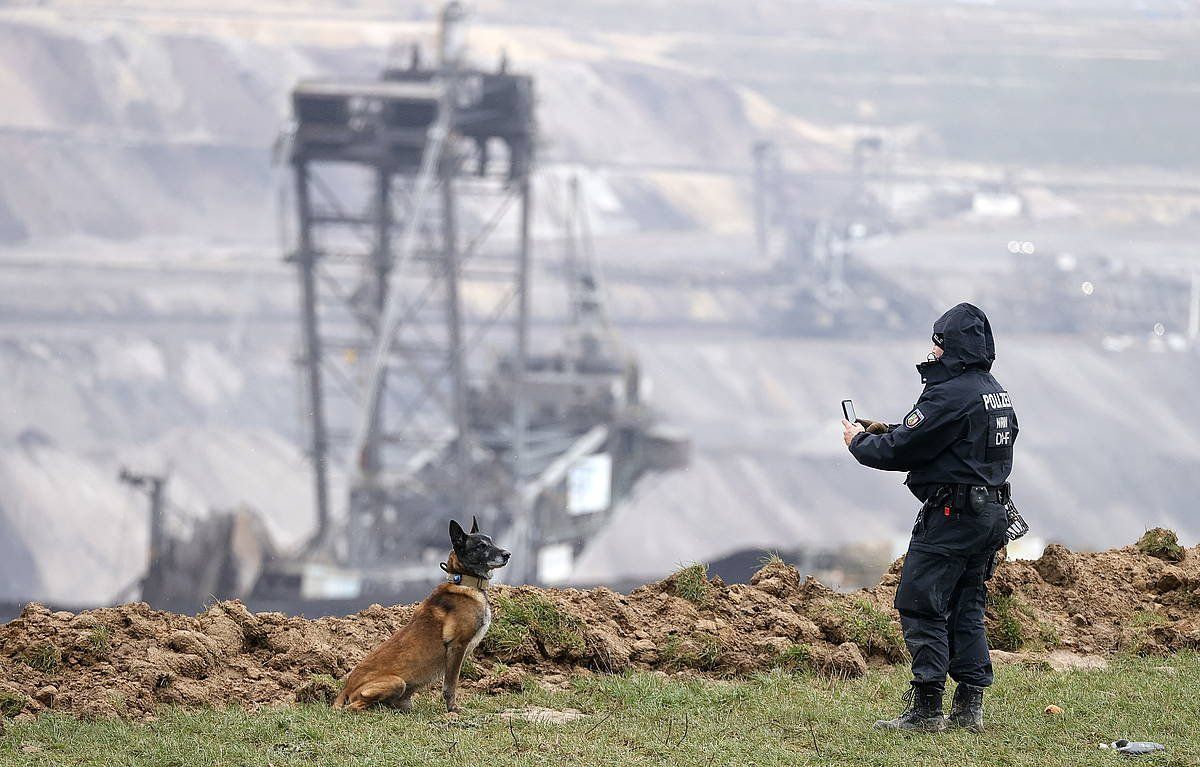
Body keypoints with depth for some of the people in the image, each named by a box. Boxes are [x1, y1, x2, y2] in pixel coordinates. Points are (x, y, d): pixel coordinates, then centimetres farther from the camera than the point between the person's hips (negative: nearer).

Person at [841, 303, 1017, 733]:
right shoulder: (996, 392, 14)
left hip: (951, 515, -9)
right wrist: (888, 431, 16)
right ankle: (969, 708, 13)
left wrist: (860, 443, 2)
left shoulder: (952, 394, -17)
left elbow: (904, 449, -16)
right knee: (966, 608, 14)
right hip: (991, 512, 9)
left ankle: (926, 709, -7)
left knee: (921, 608, -4)